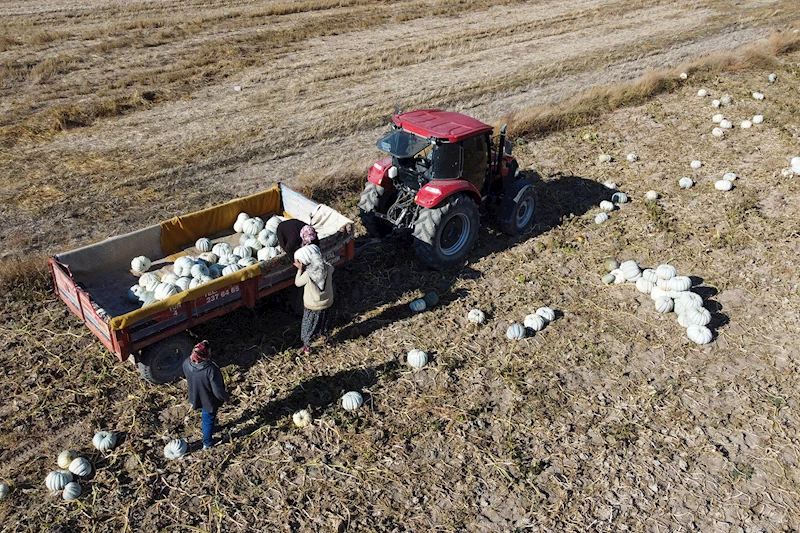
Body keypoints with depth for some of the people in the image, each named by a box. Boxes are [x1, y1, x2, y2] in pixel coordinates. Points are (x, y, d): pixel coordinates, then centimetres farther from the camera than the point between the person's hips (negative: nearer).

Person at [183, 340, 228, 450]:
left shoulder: (186, 363, -24)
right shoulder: (211, 370, -42)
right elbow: (218, 391, -30)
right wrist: (226, 397, -9)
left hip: (196, 397, 5)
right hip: (209, 401, -5)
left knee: (206, 416, 36)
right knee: (208, 420, 23)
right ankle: (207, 443, 46)